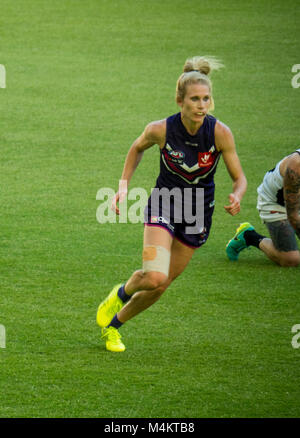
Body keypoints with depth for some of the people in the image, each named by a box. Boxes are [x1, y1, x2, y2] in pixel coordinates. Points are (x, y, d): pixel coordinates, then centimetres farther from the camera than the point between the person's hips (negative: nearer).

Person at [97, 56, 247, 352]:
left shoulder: (220, 133, -20)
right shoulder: (160, 130, -20)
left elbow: (239, 178, -10)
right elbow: (137, 148, 4)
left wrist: (237, 197, -32)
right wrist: (124, 186, -4)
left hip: (198, 214, 2)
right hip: (163, 207, -2)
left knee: (160, 285, 10)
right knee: (155, 277, -23)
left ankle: (113, 325, 36)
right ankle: (122, 293, 13)